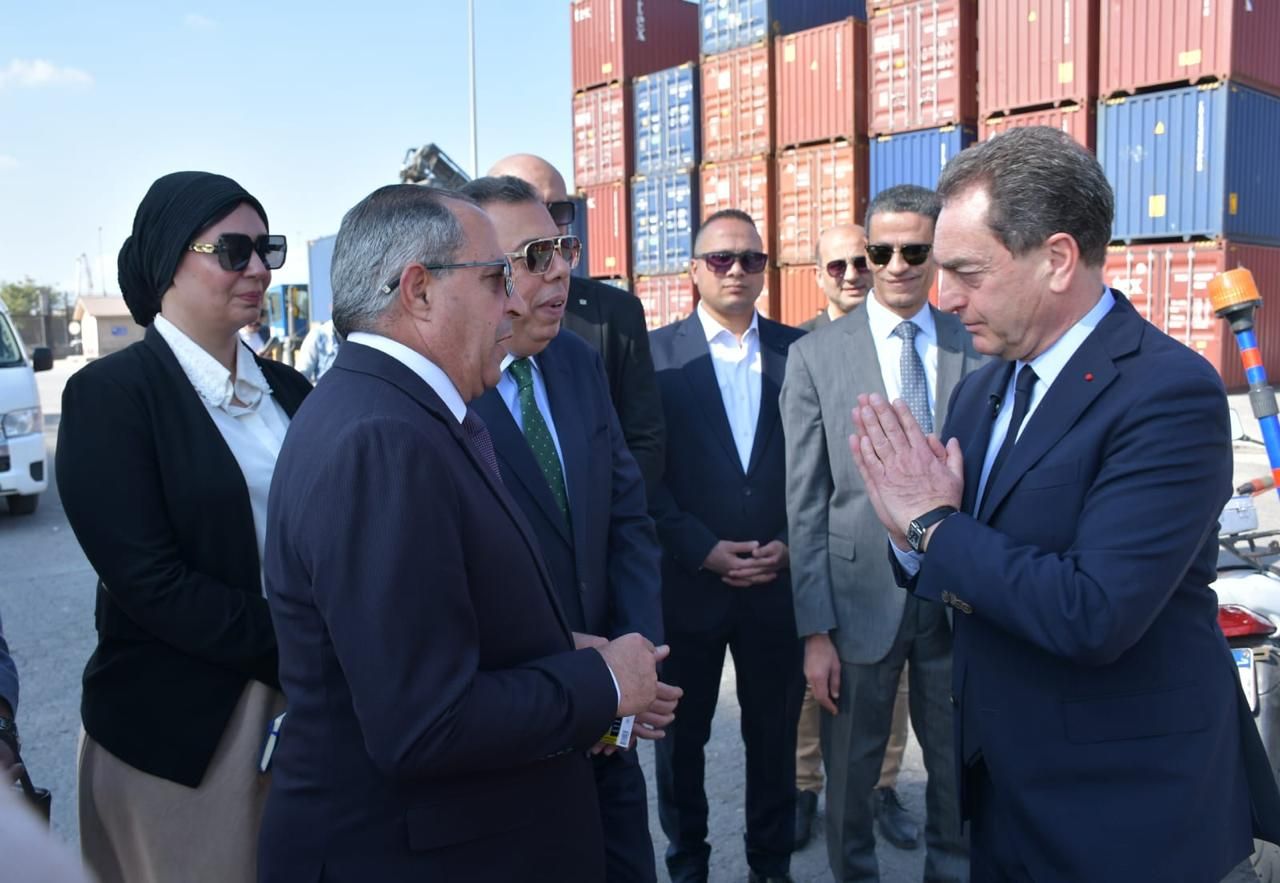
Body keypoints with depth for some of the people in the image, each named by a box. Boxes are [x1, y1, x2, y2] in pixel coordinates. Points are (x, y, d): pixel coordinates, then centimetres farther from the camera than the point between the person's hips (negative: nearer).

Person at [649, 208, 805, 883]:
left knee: (774, 733, 12)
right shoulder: (656, 353, -2)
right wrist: (703, 549, -12)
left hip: (779, 580, 1)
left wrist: (790, 545, -7)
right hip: (687, 581, -1)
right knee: (681, 734, 14)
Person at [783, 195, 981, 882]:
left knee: (960, 771, 16)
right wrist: (815, 630, -7)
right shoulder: (815, 355, -3)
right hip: (862, 597, -1)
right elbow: (805, 503, -5)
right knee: (851, 775, 14)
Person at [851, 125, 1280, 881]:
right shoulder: (980, 392, 3)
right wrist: (912, 532, -14)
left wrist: (934, 524, -19)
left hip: (1122, 812, -7)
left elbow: (1094, 614, -29)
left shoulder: (1169, 391, -20)